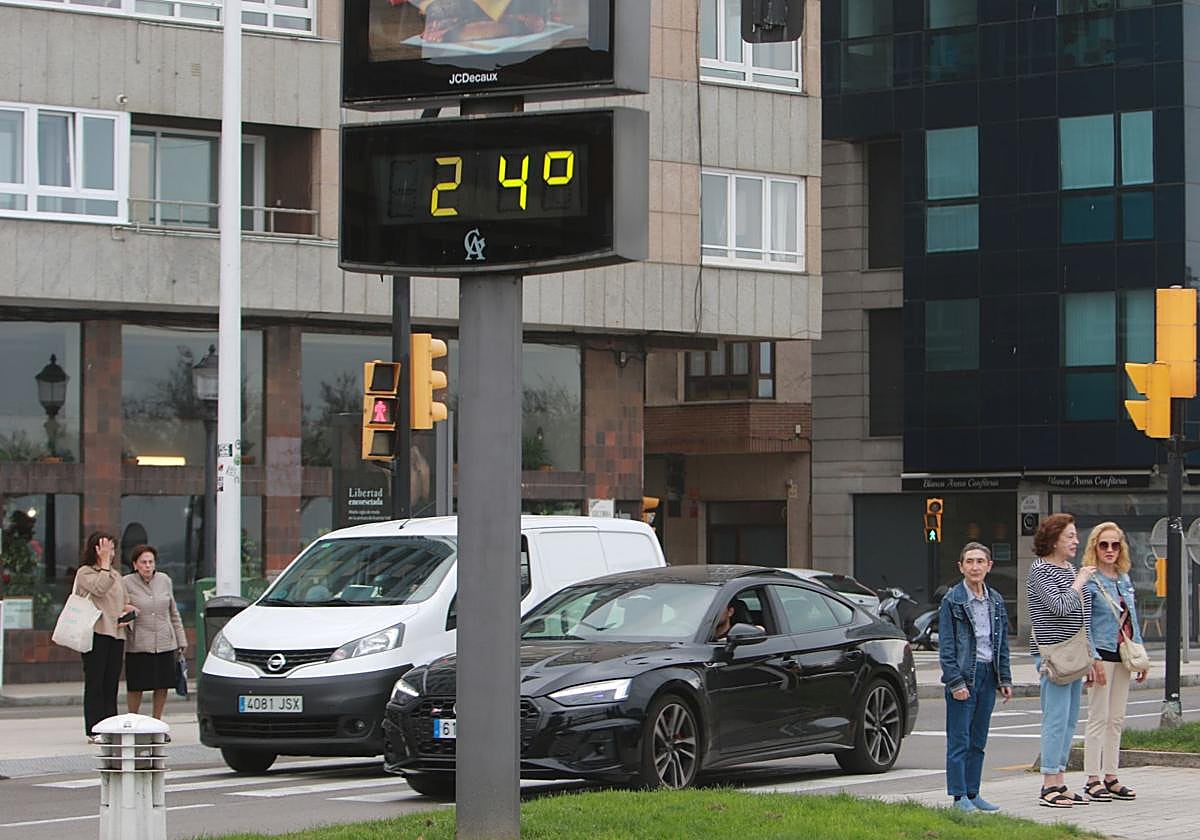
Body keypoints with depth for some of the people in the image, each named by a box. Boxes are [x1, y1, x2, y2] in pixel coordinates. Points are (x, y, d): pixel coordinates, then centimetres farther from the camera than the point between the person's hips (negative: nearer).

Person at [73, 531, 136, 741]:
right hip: (95, 633, -6)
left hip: (116, 633, 6)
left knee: (112, 683, 5)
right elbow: (99, 588, -20)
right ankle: (94, 731, -5)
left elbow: (125, 602, 25)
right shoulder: (85, 572, -2)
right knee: (95, 682, -5)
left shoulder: (116, 575, 19)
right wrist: (104, 564, -14)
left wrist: (127, 612, 3)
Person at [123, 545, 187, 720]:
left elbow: (174, 613, 14)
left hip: (165, 644, 3)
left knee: (163, 686, 7)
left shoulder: (164, 581, 7)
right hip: (138, 646, -3)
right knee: (136, 687, -1)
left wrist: (181, 641, 13)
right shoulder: (127, 583, -3)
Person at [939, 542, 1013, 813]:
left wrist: (1005, 679, 10)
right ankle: (959, 797, -1)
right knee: (959, 740, -4)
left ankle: (973, 793, 16)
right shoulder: (952, 600, -6)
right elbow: (946, 646, -8)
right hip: (963, 675, -6)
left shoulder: (996, 601, 11)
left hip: (988, 675, 6)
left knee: (978, 740, 10)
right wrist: (956, 682, -14)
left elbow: (1002, 644, 16)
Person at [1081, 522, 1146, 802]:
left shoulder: (1125, 579, 13)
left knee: (1116, 719, 10)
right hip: (1102, 653, -7)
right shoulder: (1090, 581, -8)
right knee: (1099, 717, -6)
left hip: (1123, 654, 7)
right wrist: (1093, 659, -18)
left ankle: (1111, 777, 16)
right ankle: (1092, 780, -2)